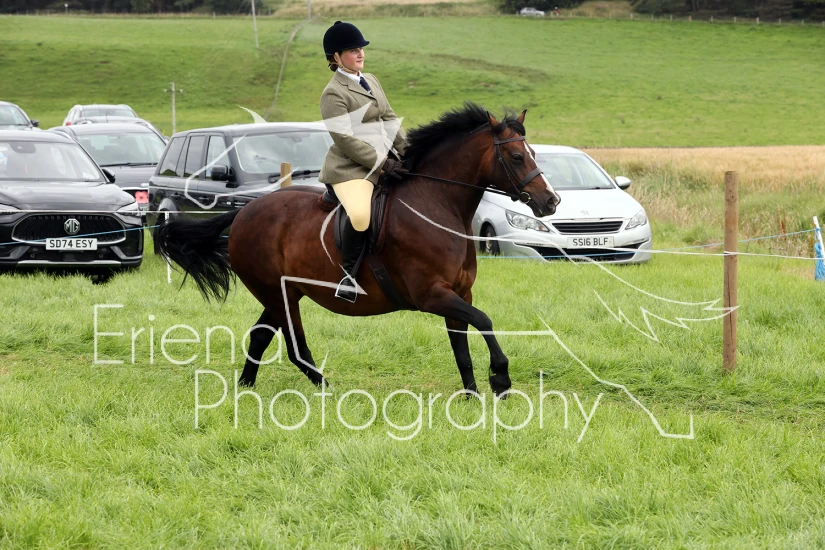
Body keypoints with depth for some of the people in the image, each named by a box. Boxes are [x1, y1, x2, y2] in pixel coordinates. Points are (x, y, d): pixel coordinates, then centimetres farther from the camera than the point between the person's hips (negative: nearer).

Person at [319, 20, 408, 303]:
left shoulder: (371, 81, 16)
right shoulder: (333, 94, -10)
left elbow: (390, 119, 18)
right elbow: (345, 139, -17)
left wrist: (407, 152, 4)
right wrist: (382, 164, -20)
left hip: (386, 160, 9)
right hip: (351, 167, -9)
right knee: (360, 214, -35)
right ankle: (349, 274, -15)